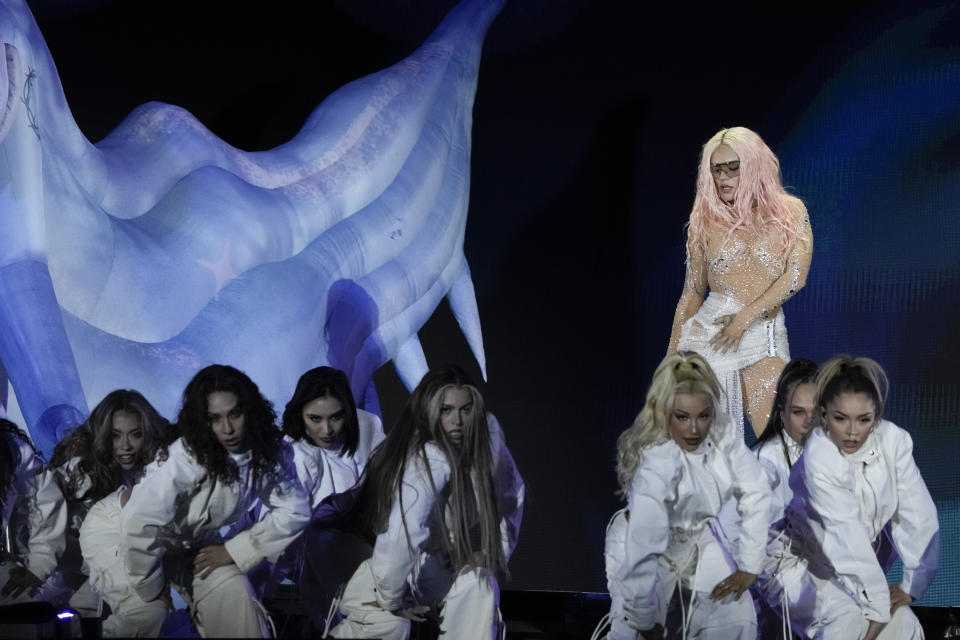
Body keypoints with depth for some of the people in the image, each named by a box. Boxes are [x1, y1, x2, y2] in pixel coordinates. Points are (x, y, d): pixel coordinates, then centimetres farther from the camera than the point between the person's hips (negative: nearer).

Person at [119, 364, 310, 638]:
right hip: (147, 544, -4)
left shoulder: (268, 451, -19)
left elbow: (295, 510, -13)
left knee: (235, 602, -14)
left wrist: (235, 551, -19)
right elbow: (138, 525, -39)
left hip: (199, 544, 4)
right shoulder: (186, 459, -37)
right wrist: (151, 588, -22)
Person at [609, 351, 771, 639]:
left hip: (703, 544, 4)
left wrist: (749, 566, -9)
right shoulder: (656, 466, -35)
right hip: (662, 551, -4)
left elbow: (755, 493, -8)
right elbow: (642, 552, -36)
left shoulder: (722, 433, -18)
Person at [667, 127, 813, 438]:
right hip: (708, 336, 1)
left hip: (766, 341, -1)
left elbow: (796, 275, -6)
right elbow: (692, 294, 12)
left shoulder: (789, 212, 4)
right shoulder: (704, 221, 7)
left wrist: (745, 317, -12)